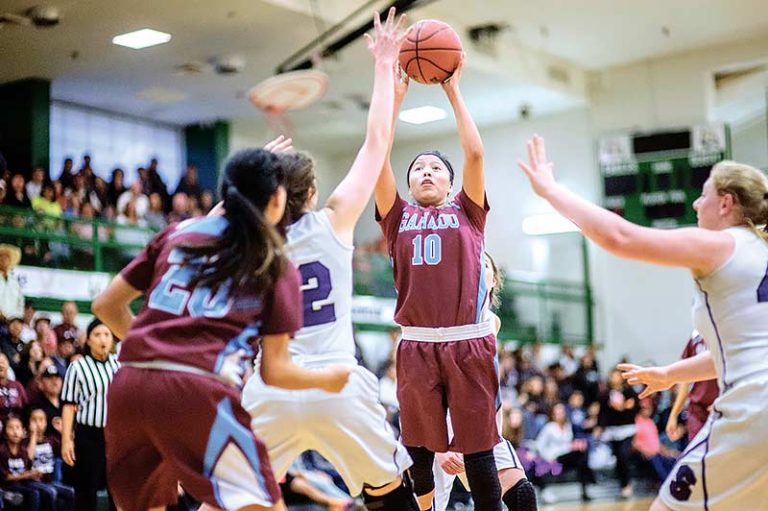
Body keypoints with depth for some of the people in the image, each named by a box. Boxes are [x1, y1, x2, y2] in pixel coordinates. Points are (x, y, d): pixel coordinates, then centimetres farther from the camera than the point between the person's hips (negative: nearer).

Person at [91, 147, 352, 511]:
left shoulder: (179, 231, 19)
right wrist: (327, 380, 26)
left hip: (128, 387, 5)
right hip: (197, 393, -5)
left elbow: (106, 305, 20)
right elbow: (275, 373, 8)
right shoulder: (276, 265, 9)